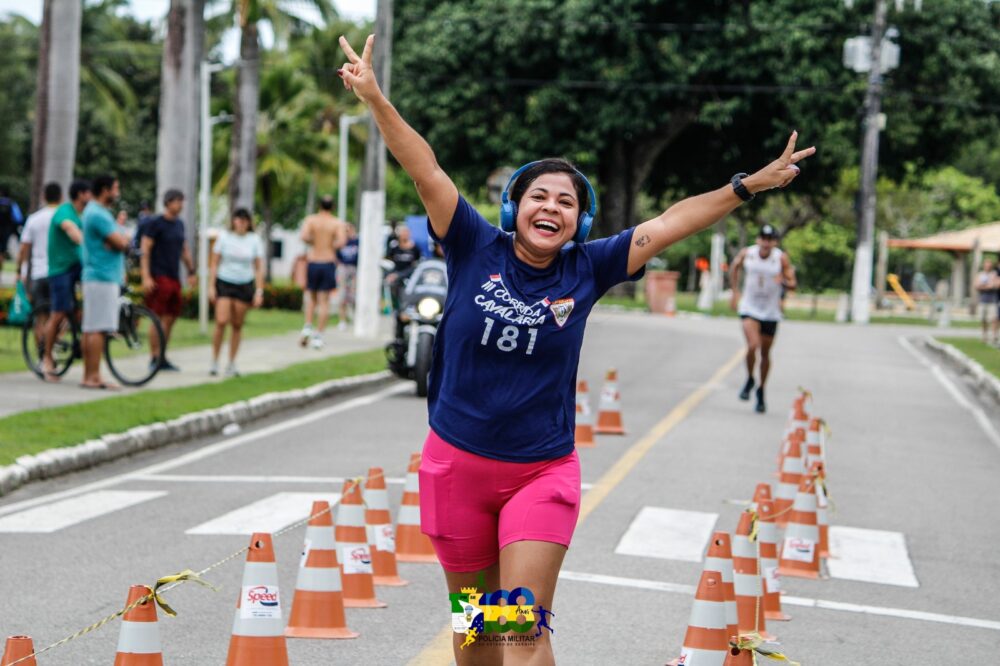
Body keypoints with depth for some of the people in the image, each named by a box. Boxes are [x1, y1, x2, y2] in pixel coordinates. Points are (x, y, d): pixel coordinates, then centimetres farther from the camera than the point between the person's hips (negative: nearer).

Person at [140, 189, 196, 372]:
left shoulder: (179, 224, 16)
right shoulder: (155, 224, -6)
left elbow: (185, 249, 25)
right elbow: (145, 250, -10)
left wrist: (192, 271, 18)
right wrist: (146, 277, -17)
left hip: (174, 278, 7)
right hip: (159, 277, -7)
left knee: (170, 318, 7)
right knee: (159, 319, -8)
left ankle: (162, 358, 14)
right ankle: (155, 358, -3)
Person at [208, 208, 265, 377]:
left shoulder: (254, 240, 1)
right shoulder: (224, 237, -1)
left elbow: (259, 268, 4)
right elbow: (214, 264, 2)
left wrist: (259, 292, -1)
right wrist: (211, 287, -4)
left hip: (244, 285, 1)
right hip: (224, 283, -1)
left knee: (237, 325, 4)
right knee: (221, 322, -14)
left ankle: (232, 364, 14)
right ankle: (214, 361, -2)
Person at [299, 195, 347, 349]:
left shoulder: (311, 220, -1)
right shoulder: (338, 223, -1)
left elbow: (303, 236, -17)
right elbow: (341, 241, -16)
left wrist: (312, 243, 2)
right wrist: (332, 247, 4)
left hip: (313, 262, 1)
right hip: (328, 263, -1)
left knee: (311, 297, 18)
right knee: (324, 301, 4)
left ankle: (308, 327, 1)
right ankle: (318, 336, 2)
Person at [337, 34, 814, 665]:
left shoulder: (586, 270, -1)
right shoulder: (476, 250, -4)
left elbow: (668, 224, 2)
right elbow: (426, 171, -9)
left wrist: (748, 186, 2)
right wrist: (376, 99, -16)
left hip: (542, 473, -1)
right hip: (457, 465, 1)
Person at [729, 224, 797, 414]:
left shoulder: (781, 258, -10)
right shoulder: (746, 254, -7)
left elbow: (792, 285, -8)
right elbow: (734, 268, 14)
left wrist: (784, 282, -31)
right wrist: (735, 293, 12)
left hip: (771, 312, 1)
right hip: (749, 308, -1)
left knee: (765, 353, 10)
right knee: (753, 345, -21)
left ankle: (761, 391, 30)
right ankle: (749, 380, 6)